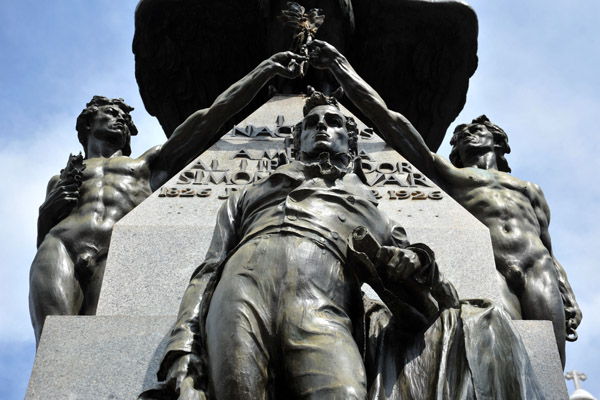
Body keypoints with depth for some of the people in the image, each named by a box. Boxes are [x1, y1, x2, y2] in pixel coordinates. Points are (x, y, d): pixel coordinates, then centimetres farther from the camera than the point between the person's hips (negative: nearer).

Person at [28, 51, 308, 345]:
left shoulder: (148, 164, 39)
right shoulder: (59, 181, 40)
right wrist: (45, 214, 6)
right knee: (52, 328, -35)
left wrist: (267, 69, 32)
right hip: (60, 242, 1)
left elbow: (213, 116, 34)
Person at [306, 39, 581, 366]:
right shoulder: (448, 175, 28)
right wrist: (339, 65, 20)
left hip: (537, 267, 4)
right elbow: (386, 119, 22)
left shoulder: (530, 189, 37)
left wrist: (568, 297, 9)